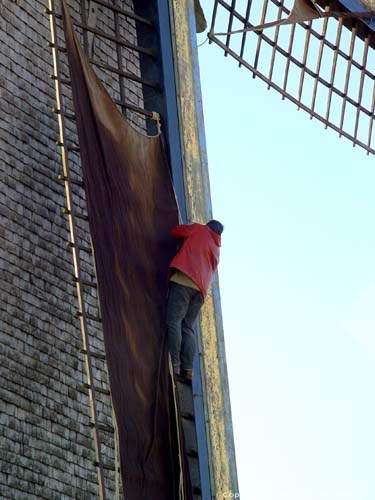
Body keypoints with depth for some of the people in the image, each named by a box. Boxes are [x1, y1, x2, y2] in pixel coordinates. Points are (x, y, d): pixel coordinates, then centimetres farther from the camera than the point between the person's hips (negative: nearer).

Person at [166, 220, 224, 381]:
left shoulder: (199, 230, 15)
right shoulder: (216, 248, 29)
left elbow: (176, 231, 16)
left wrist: (184, 241, 36)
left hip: (183, 279, -6)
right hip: (200, 288, 6)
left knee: (173, 321, -12)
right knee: (187, 327, 6)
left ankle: (174, 364, -25)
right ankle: (188, 368, -9)